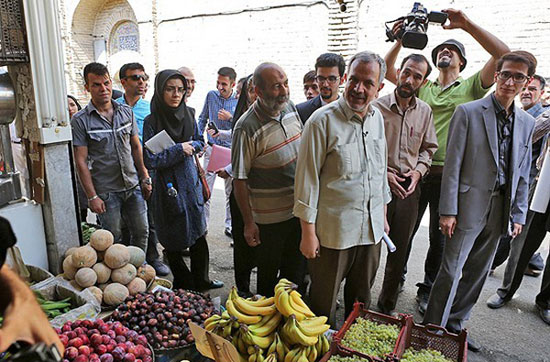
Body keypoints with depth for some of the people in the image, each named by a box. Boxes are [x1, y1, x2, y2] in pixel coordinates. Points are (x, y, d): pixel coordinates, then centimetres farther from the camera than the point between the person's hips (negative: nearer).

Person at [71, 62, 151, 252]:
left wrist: (145, 178, 7)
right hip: (106, 191, -4)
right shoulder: (80, 120, -6)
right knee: (113, 239, 7)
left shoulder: (126, 112, 6)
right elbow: (81, 161, -7)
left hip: (133, 186, 4)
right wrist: (92, 196, -11)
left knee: (142, 232, 11)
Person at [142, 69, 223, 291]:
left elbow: (199, 142, 14)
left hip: (190, 180, 5)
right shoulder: (152, 121, -12)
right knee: (174, 239, 7)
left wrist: (190, 146, -7)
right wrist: (178, 149, -17)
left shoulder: (188, 115, 3)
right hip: (168, 185, -5)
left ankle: (201, 281, 29)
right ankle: (184, 285, 26)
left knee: (198, 232, 12)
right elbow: (150, 160, -15)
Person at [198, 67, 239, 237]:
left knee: (231, 190, 7)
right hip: (211, 147, 1)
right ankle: (203, 224, 12)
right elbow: (203, 119, 14)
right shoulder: (211, 95, 3)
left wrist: (230, 118, -16)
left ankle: (230, 225, 20)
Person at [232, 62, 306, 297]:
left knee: (296, 272, 22)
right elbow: (240, 180, -17)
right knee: (268, 277, 16)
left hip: (300, 209, 6)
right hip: (270, 217, -6)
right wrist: (249, 223, -14)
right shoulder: (246, 128, -22)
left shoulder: (291, 108, 0)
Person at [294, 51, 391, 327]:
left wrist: (383, 217, 18)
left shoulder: (377, 117, 6)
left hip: (371, 228, 6)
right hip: (333, 230, -6)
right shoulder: (323, 121, -15)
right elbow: (307, 178, -14)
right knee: (324, 302, 11)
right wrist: (308, 231, -13)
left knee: (361, 296, 22)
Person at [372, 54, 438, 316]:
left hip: (409, 186, 4)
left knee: (399, 250, 12)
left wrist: (418, 171, -3)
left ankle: (387, 306, 30)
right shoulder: (377, 107, -7)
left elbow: (428, 148, 15)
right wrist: (384, 174, -13)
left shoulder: (425, 111, 7)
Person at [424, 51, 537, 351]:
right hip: (469, 205, -5)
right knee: (451, 272, 0)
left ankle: (454, 325, 31)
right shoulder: (468, 112, -7)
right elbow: (452, 165, -10)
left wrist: (518, 215, 9)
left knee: (477, 272, 15)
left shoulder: (527, 123, 9)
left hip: (501, 210, 6)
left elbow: (522, 174, 13)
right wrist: (448, 211, -14)